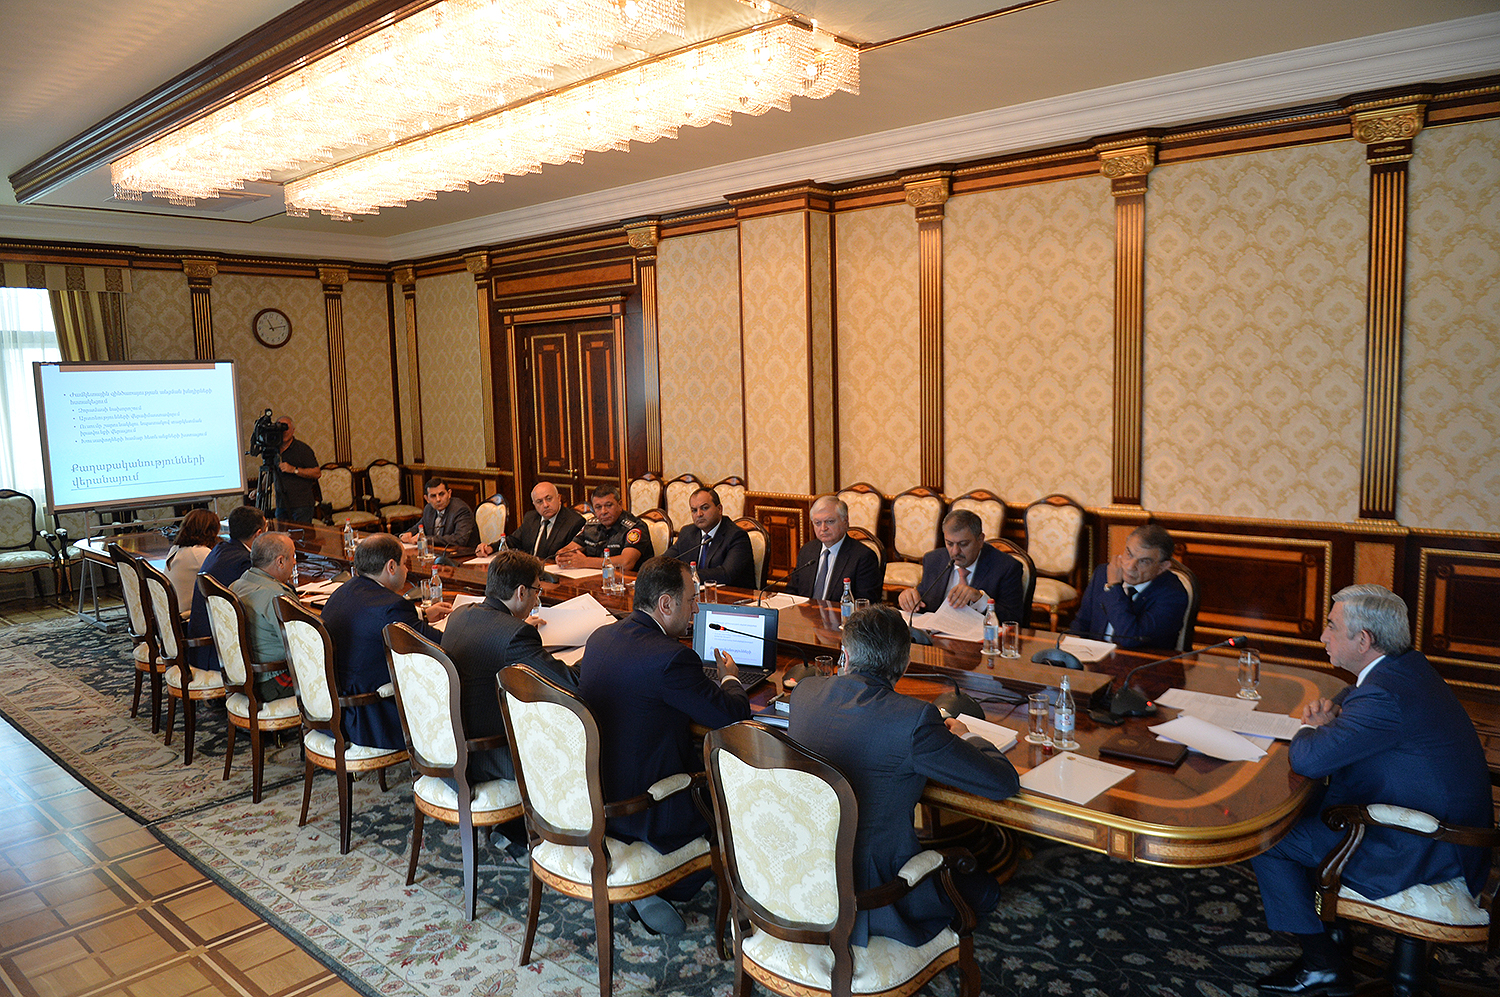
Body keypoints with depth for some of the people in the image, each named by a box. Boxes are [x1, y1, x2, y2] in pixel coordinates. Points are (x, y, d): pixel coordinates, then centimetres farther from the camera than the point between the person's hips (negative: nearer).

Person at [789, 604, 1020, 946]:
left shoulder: (805, 691, -6)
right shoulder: (915, 719, -24)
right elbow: (1005, 782, -14)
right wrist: (965, 736, 6)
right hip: (866, 900, -6)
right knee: (985, 889, 19)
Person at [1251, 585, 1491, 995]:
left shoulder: (1386, 694, -29)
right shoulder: (1407, 666, 4)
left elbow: (1308, 760, -30)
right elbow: (1354, 701, 25)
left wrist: (1312, 728, -7)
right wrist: (1328, 717, 2)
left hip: (1421, 852, -10)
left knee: (1268, 841, -7)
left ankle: (1323, 964, 10)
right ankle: (1330, 926, 27)